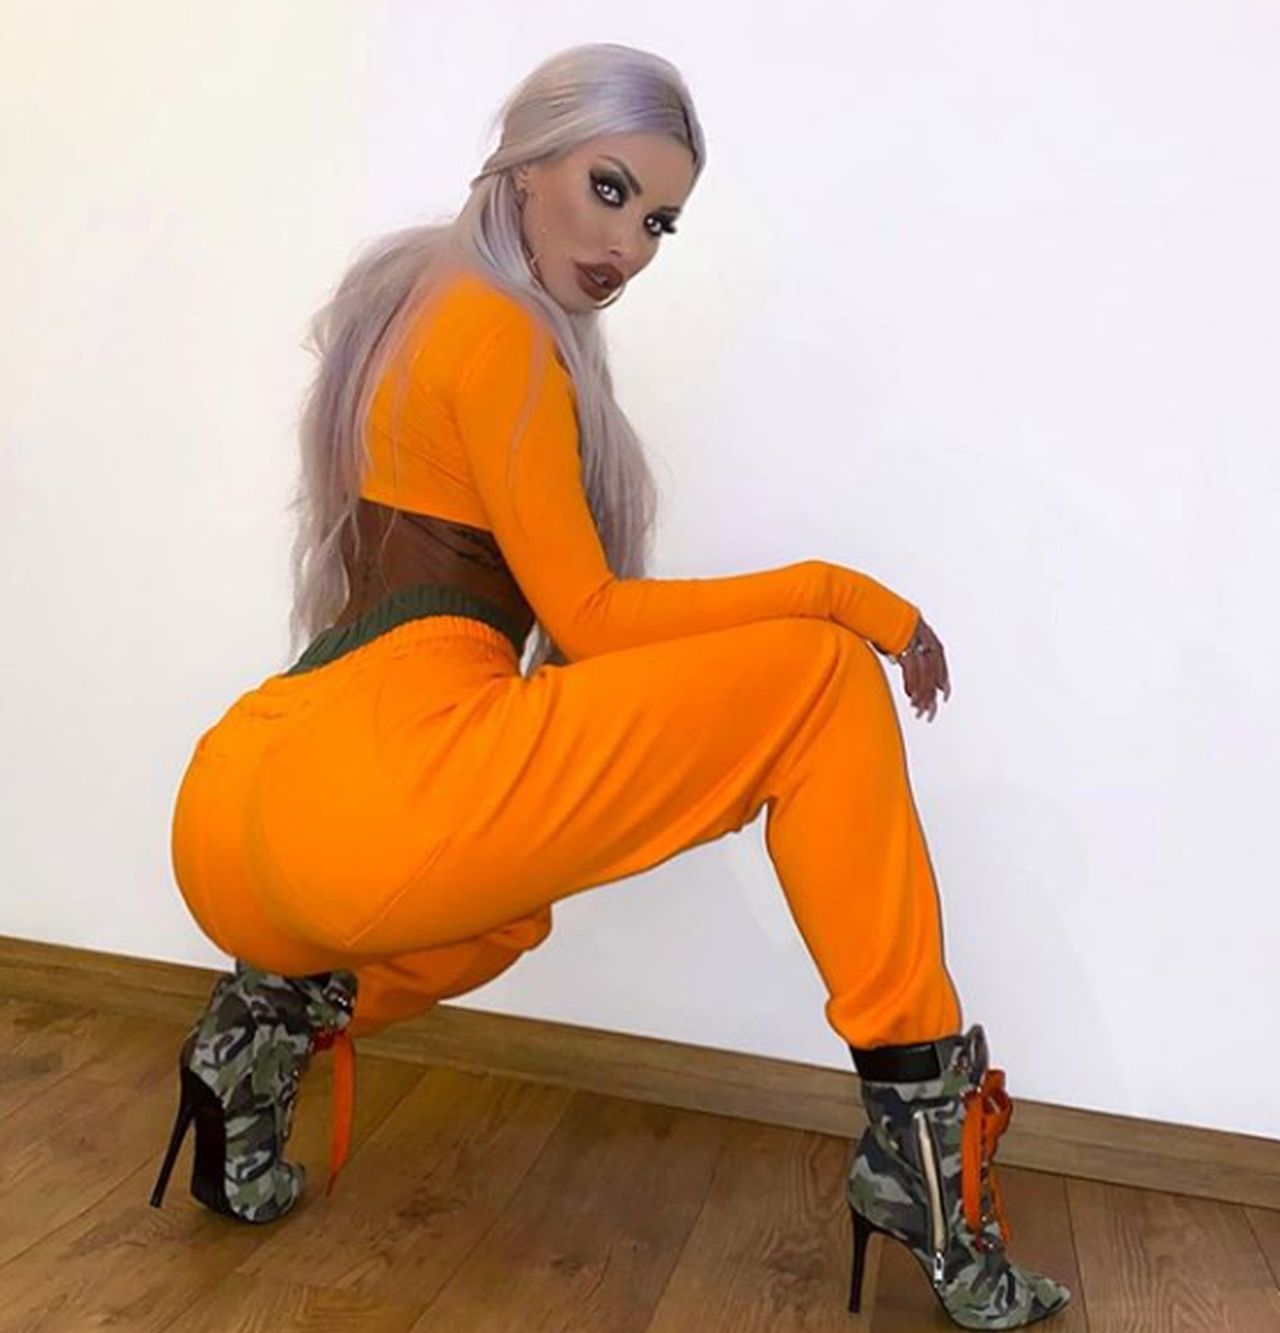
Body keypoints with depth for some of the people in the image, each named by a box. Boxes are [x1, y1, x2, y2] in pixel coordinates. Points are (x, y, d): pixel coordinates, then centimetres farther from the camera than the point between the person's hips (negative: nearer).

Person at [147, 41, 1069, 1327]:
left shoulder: (414, 303, 25)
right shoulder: (496, 324, -3)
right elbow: (588, 618, -7)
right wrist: (835, 590, -1)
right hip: (372, 799, -10)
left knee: (510, 905, 41)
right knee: (822, 677, -3)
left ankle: (283, 1010, 14)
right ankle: (919, 1130, -1)